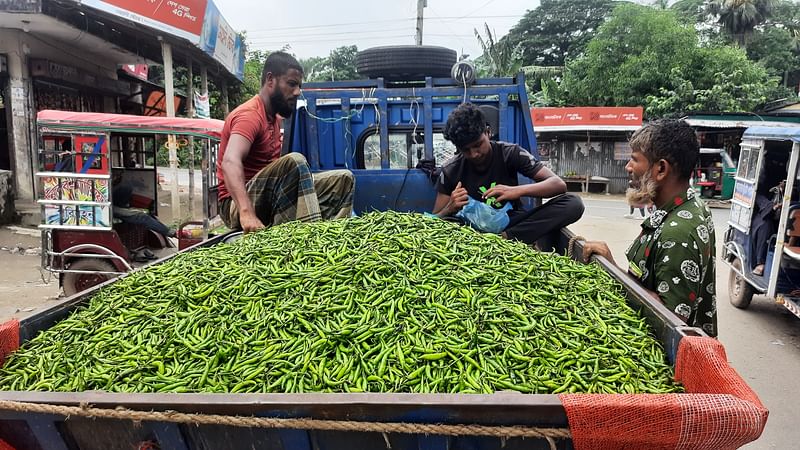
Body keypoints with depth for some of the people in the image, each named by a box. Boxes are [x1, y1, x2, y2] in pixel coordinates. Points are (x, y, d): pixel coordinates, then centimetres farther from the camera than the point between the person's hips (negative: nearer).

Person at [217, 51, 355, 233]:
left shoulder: (274, 117, 14)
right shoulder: (250, 115, -16)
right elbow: (230, 162, -34)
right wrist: (247, 213, -49)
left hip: (269, 200, 9)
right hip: (236, 207, -9)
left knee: (342, 179, 1)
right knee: (294, 161, -34)